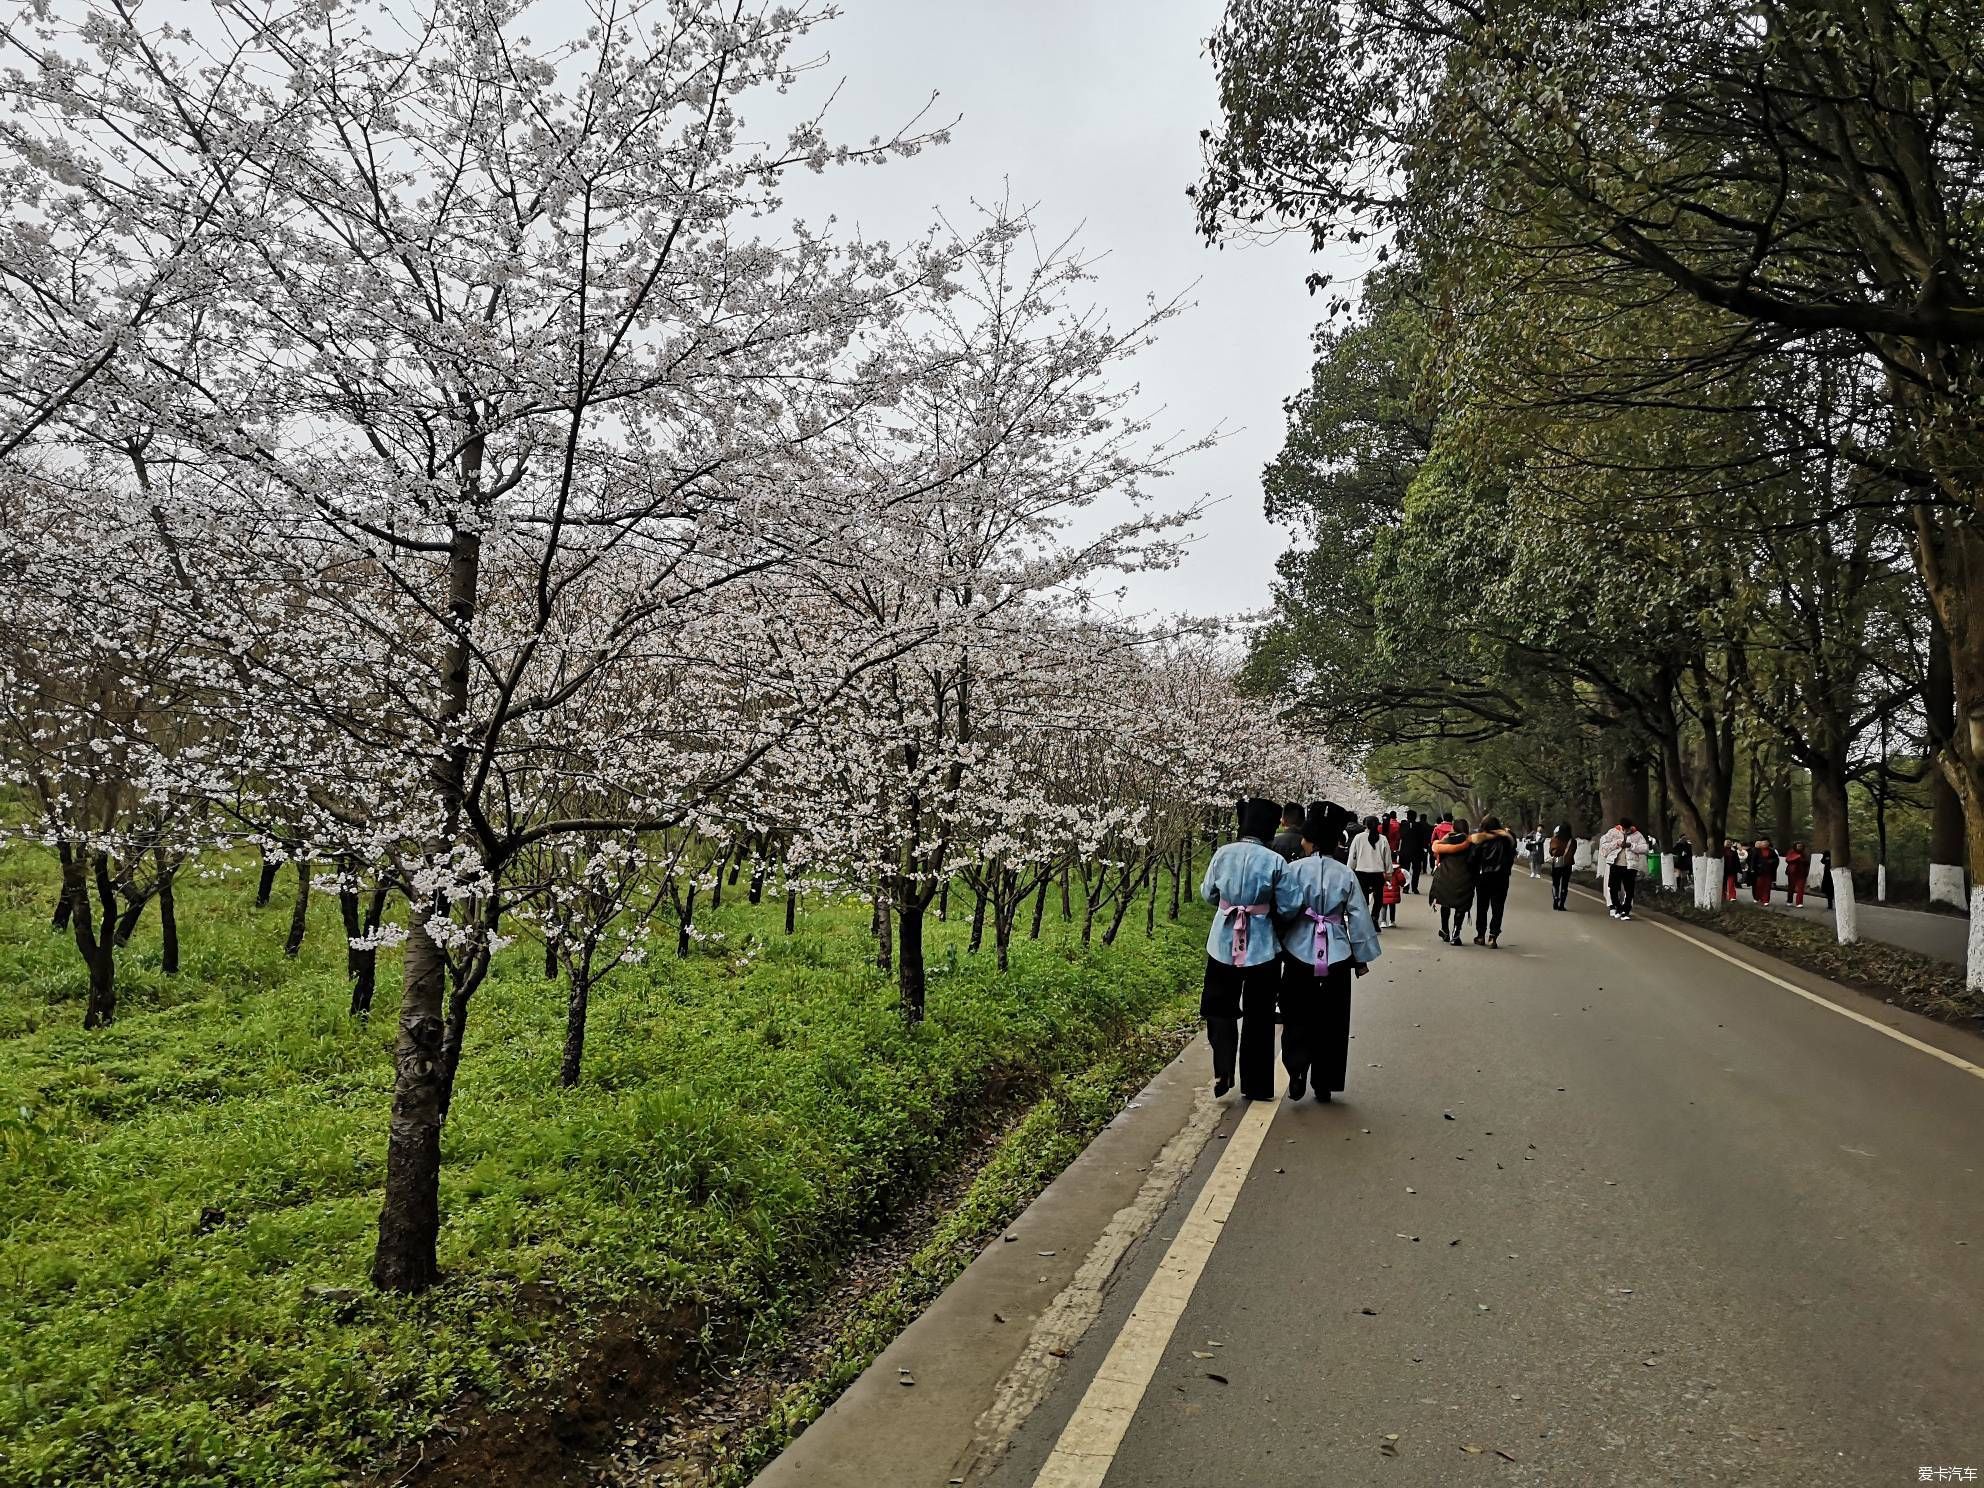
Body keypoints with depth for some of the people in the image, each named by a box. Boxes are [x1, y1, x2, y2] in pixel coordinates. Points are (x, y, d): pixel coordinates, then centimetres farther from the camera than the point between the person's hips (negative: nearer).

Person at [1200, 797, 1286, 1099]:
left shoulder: (1223, 854, -6)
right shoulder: (1275, 861, -12)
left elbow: (1207, 894, 6)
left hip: (1224, 943, 1)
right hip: (1262, 946, -1)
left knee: (1220, 1007, 16)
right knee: (1258, 1016, 12)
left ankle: (1222, 1071, -3)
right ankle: (1255, 1085, 19)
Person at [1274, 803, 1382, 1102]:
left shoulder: (1295, 870, -8)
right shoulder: (1346, 874, 0)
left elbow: (1284, 910, -14)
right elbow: (1358, 918, 3)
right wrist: (1362, 957, 10)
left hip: (1300, 952, -2)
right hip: (1337, 955, 2)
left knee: (1298, 1017, 10)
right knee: (1332, 1020, 12)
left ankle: (1297, 1070, -10)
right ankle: (1324, 1084, 17)